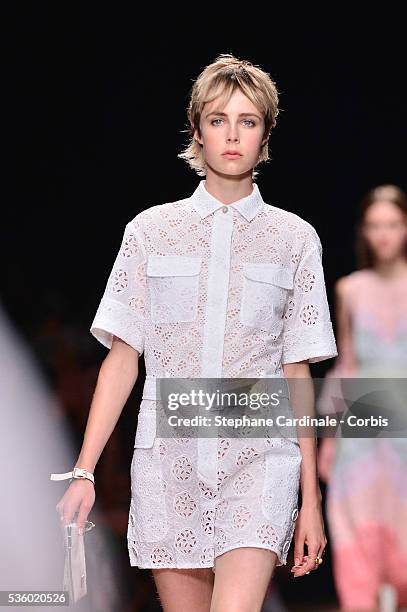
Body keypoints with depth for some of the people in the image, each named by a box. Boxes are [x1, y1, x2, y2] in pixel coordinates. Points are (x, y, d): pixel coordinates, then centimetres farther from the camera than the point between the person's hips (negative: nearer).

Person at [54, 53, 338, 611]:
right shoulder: (151, 230, 9)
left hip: (258, 458, -1)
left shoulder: (295, 238, 8)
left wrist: (311, 499, 6)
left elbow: (298, 373, 9)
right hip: (168, 457, 1)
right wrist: (84, 471, -1)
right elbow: (122, 356, 7)